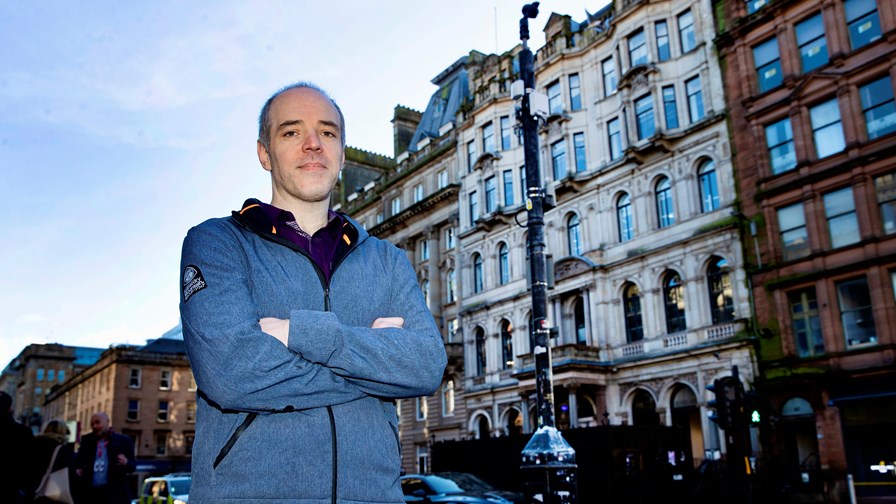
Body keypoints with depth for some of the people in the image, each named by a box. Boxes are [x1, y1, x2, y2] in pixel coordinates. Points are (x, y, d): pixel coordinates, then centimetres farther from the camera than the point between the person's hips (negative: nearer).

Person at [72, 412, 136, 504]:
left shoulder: (123, 440, 4)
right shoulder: (86, 440, 14)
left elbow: (132, 466, 3)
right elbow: (78, 460, 26)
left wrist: (126, 463, -19)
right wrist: (77, 469, 4)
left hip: (113, 493, -4)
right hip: (88, 492, 4)